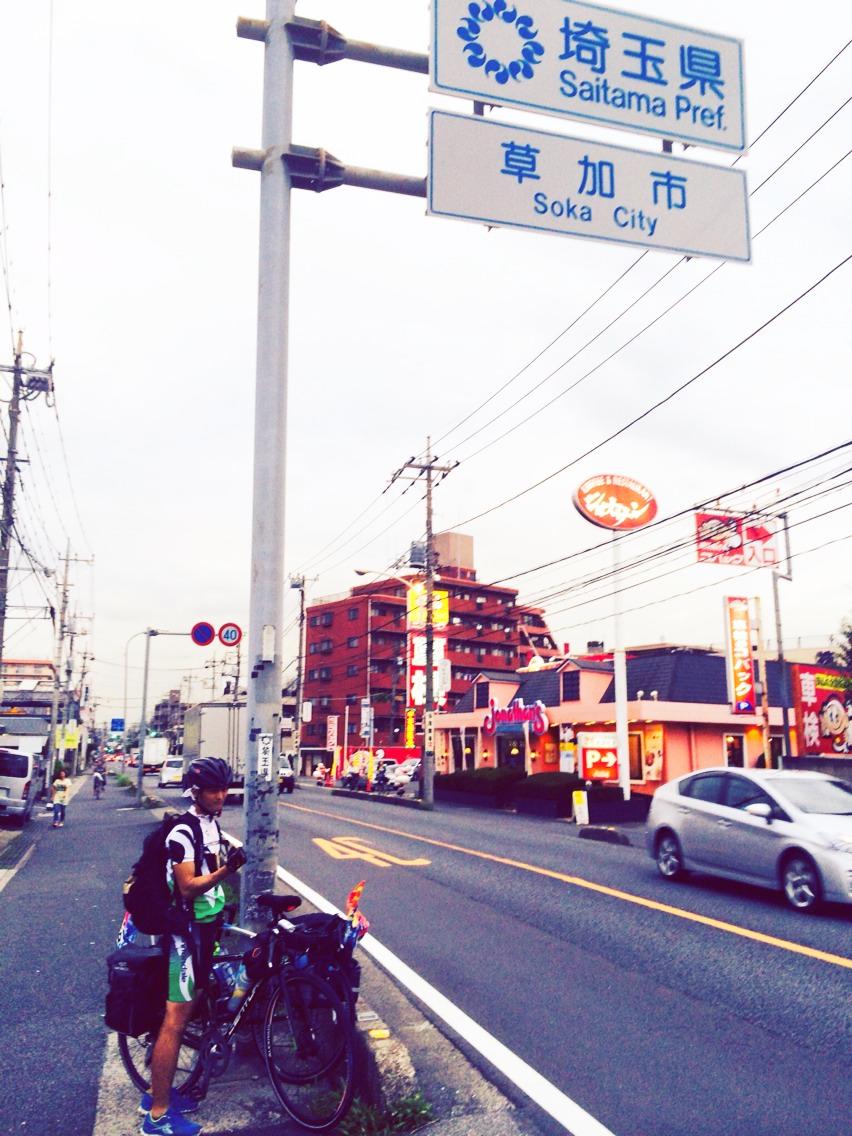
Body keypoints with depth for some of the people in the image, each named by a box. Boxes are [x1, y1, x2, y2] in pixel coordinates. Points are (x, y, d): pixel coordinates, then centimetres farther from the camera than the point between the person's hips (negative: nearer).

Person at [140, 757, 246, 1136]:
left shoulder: (212, 824, 8)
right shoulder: (183, 833, -21)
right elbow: (187, 887, -25)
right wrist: (225, 869, -37)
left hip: (207, 924, 9)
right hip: (186, 930, -9)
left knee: (188, 1007, 16)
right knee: (176, 1018, -5)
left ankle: (159, 1092, 29)